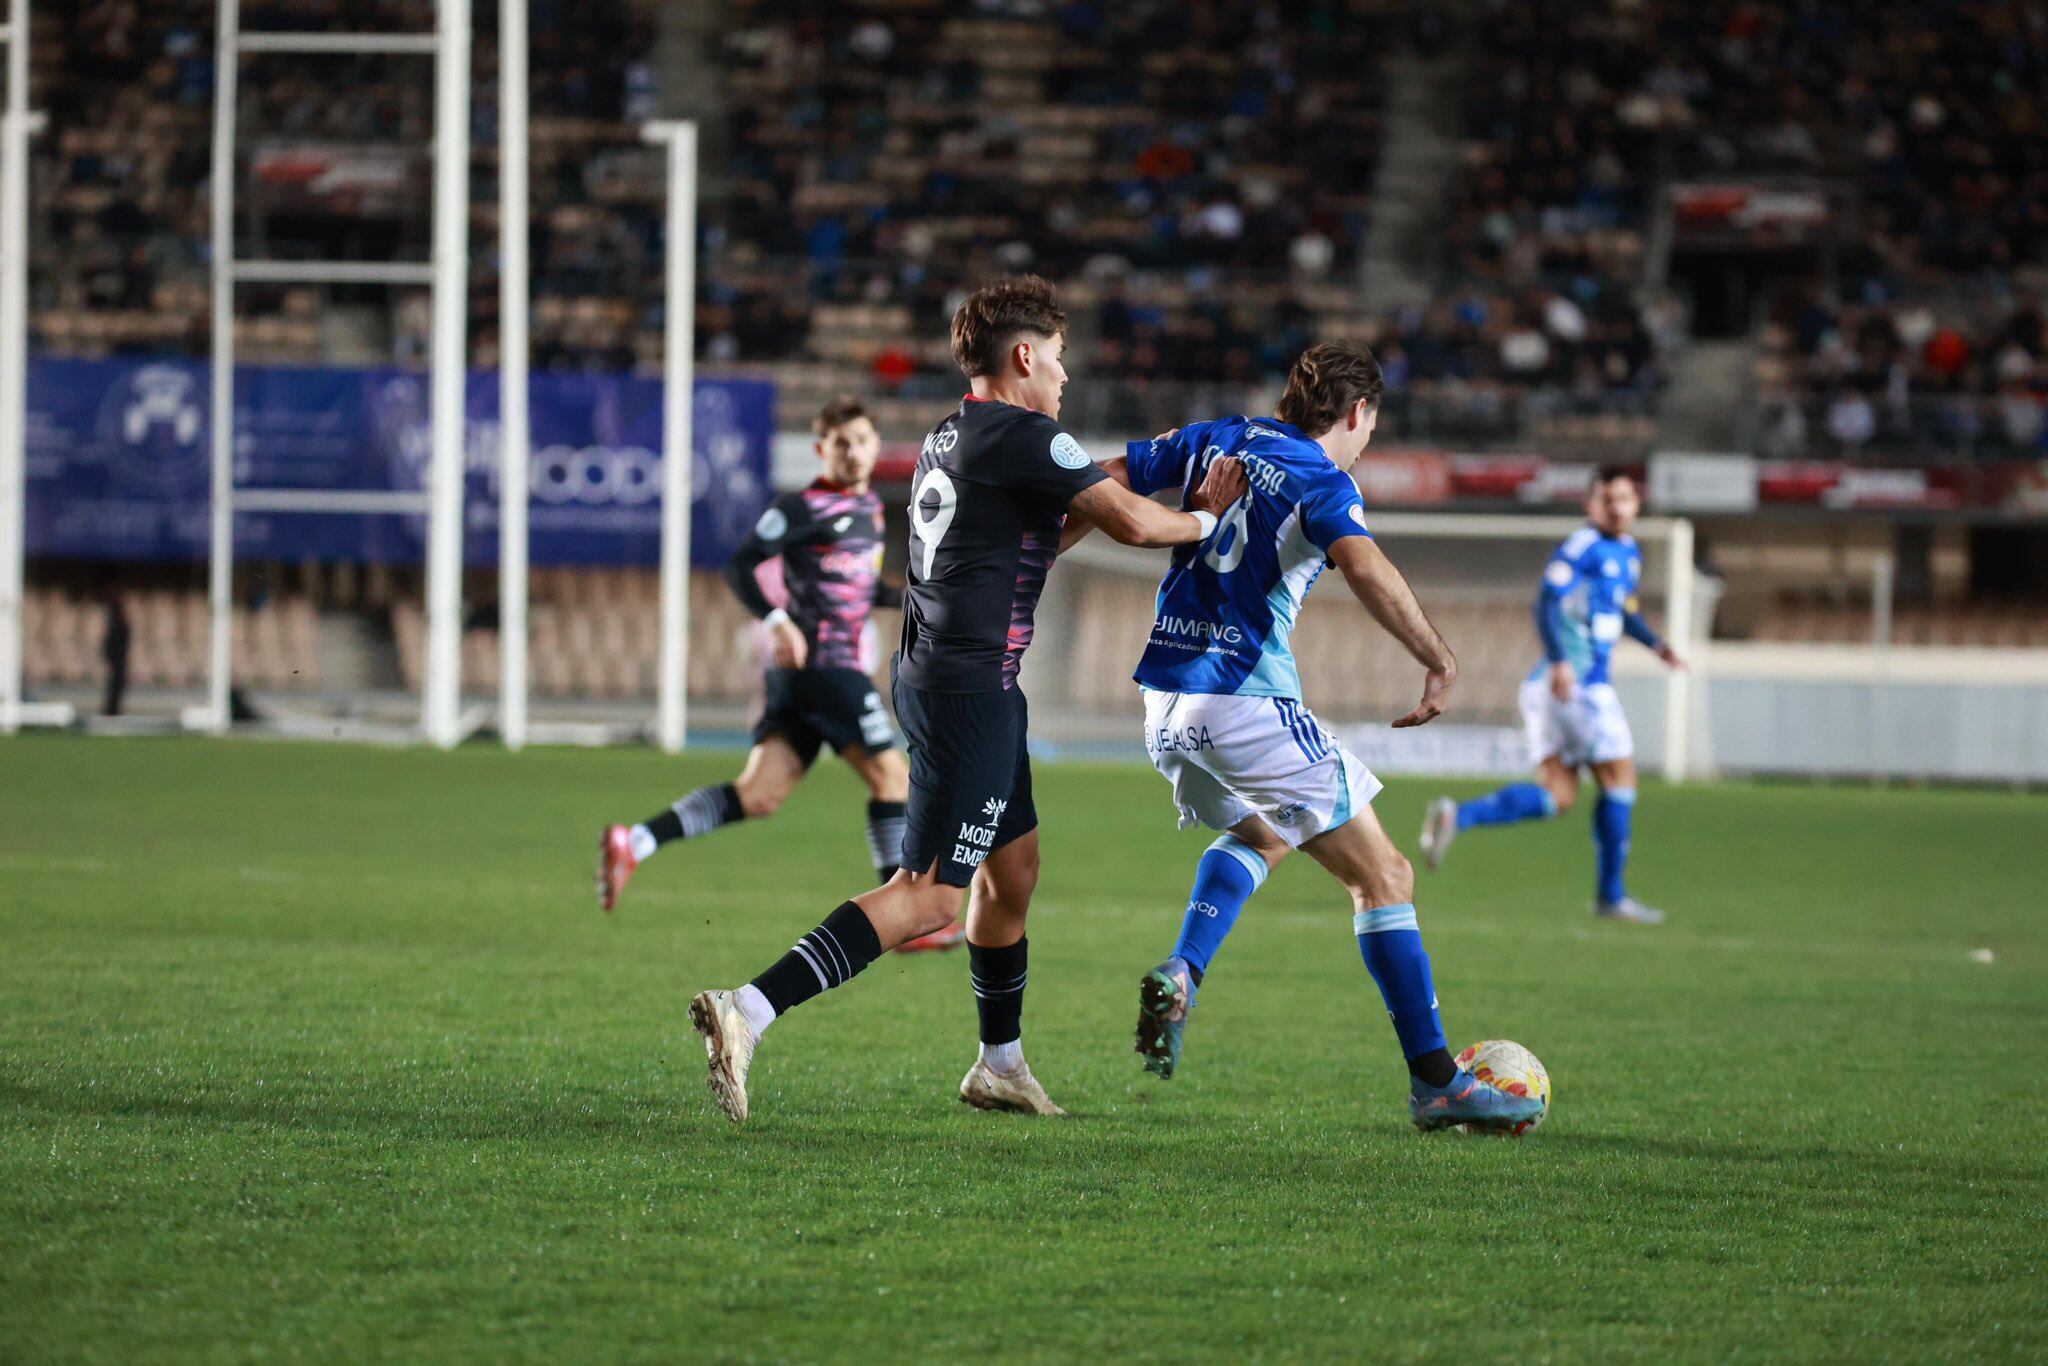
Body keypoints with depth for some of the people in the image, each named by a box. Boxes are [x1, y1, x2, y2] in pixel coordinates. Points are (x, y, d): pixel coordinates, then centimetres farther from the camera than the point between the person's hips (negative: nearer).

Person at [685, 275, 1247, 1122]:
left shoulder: (949, 438, 15)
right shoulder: (1023, 437, -13)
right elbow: (1132, 522, -18)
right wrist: (1206, 520, 3)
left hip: (929, 670, 10)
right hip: (972, 689, -10)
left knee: (1013, 866, 22)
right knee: (928, 895, -12)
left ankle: (1000, 1062, 32)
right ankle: (750, 1011, -23)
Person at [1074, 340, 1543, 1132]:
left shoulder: (1216, 442, 13)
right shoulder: (1321, 481, -7)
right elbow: (1364, 568, -27)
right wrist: (1439, 663, -25)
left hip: (1164, 701, 8)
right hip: (1248, 702, -8)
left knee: (1260, 835, 33)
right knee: (1382, 878, 1)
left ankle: (1179, 977, 10)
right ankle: (1436, 1082, -1)